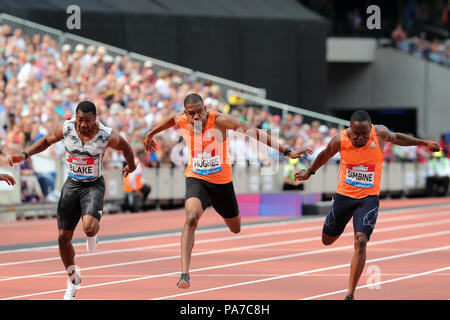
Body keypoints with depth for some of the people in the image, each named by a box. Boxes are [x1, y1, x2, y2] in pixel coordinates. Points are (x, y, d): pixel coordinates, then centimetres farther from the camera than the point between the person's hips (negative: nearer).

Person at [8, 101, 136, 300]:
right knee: (64, 237, 4)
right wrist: (24, 155, -5)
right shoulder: (66, 129, -12)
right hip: (72, 184, 3)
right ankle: (73, 280, 26)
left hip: (93, 185, -3)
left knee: (88, 227, -30)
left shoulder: (106, 136, -18)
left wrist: (131, 166, 22)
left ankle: (93, 234, 11)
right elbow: (46, 141, 7)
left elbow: (125, 147, 3)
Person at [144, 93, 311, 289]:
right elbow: (172, 119, 19)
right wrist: (151, 134, 35)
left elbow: (256, 133, -19)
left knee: (236, 228, 19)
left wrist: (287, 152, -22)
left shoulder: (220, 120, -20)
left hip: (221, 181, 0)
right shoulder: (182, 121, -8)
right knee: (191, 218, -29)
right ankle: (184, 274, -32)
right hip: (196, 179, 0)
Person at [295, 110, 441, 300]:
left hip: (369, 198, -2)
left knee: (360, 241, -21)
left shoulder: (380, 133, -15)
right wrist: (309, 173, 23)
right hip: (344, 195, 2)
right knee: (327, 240, 16)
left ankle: (350, 295, -19)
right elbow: (325, 156, 6)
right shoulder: (340, 140, -16)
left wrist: (423, 143, 17)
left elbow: (396, 138, 9)